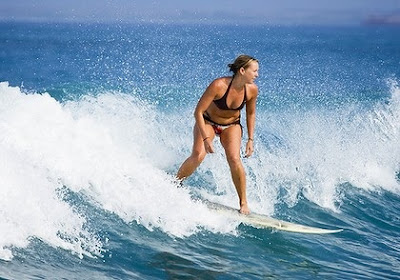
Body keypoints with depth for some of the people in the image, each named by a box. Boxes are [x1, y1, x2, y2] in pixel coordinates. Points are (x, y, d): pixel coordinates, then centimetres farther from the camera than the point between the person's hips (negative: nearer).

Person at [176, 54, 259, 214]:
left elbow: (250, 114, 2)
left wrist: (250, 139, -2)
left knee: (234, 160, -20)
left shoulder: (252, 90, -18)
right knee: (198, 155, -24)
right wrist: (206, 139, -30)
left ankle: (243, 203, -6)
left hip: (232, 126, 3)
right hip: (208, 122, -2)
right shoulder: (218, 85, -32)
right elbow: (198, 112, -25)